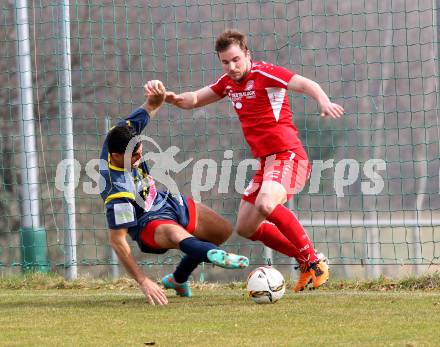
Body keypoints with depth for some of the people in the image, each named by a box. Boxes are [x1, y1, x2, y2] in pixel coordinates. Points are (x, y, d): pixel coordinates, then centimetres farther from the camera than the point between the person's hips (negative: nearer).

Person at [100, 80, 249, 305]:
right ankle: (214, 254, -80)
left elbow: (151, 107, -2)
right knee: (174, 232, -44)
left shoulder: (120, 135, -17)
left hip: (166, 201, 10)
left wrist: (157, 96, -28)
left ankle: (178, 279, 36)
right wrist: (143, 283, -34)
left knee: (223, 230, 17)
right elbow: (117, 241, -32)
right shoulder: (118, 193, -36)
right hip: (149, 224, -10)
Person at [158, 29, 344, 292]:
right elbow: (195, 99, 23)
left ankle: (315, 263, -25)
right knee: (245, 228, 11)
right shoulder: (228, 82, 13)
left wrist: (324, 102, -44)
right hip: (266, 161, 9)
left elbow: (307, 85, -23)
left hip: (287, 155, -9)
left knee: (265, 204, -34)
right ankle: (304, 261, 21)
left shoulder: (264, 73, -11)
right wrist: (175, 99, -1)